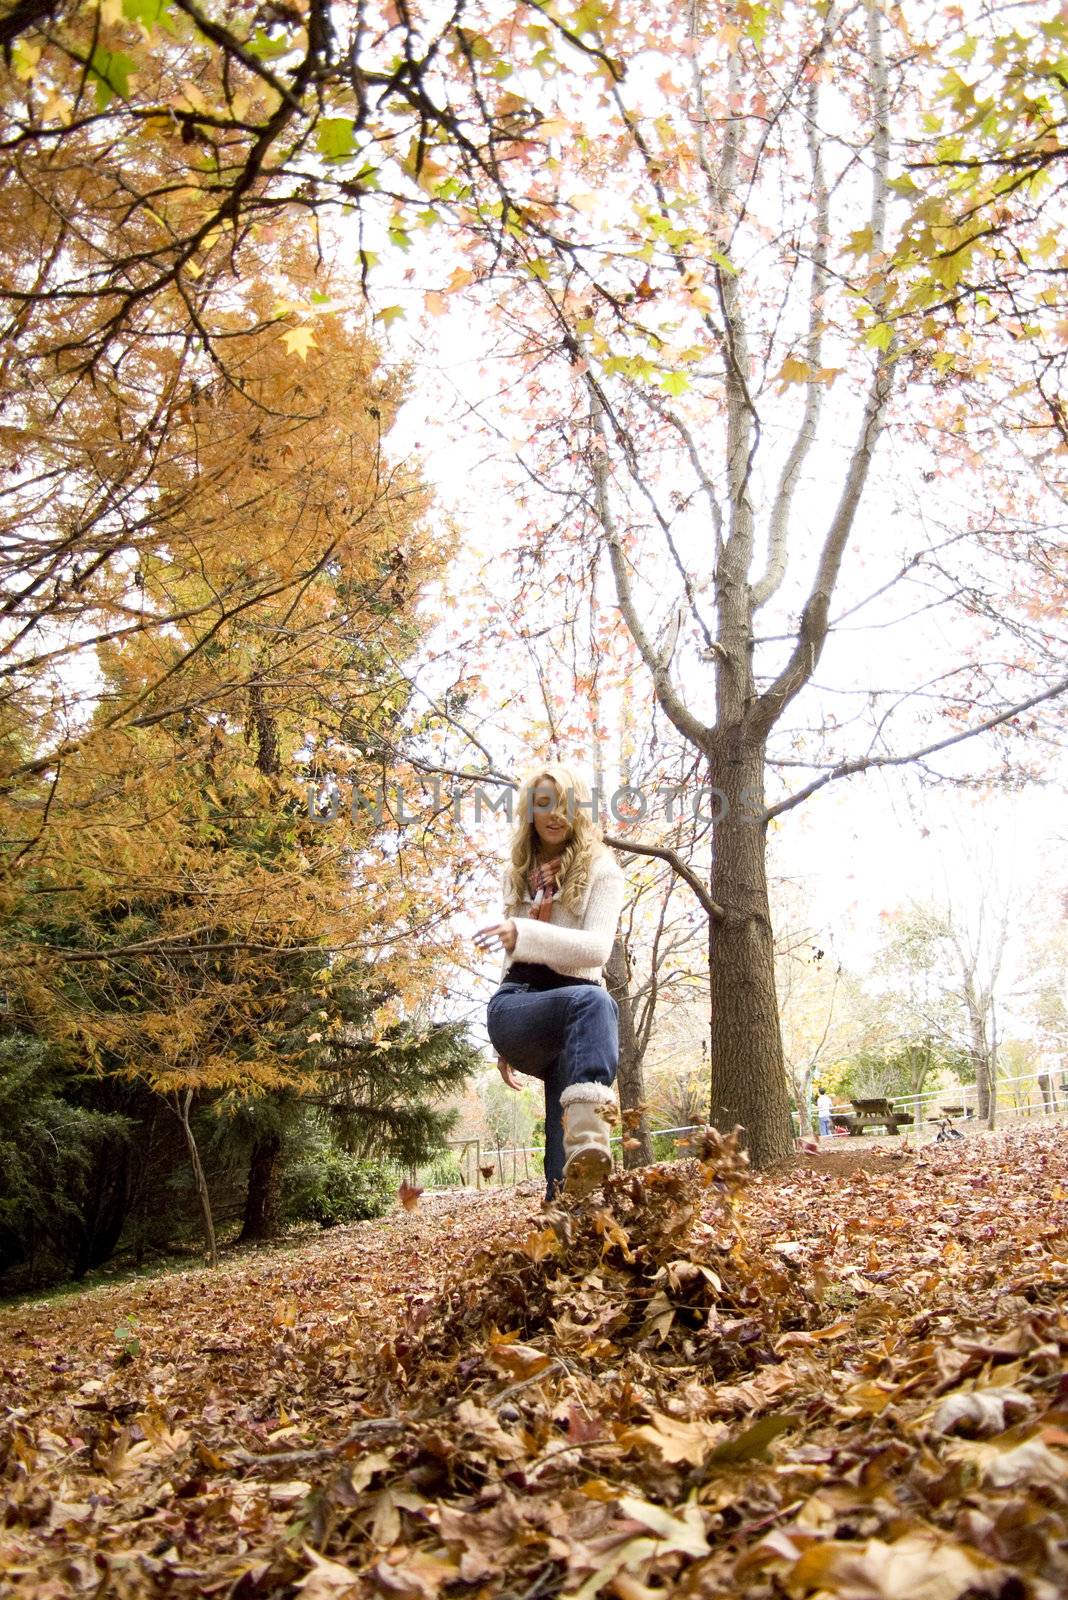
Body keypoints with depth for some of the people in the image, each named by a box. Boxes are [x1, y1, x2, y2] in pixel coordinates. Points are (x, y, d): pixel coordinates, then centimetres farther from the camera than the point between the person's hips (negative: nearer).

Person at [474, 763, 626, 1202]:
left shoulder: (601, 869, 8)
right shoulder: (518, 874, 23)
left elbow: (597, 947, -9)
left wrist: (525, 932, -24)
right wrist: (504, 1044, 24)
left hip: (573, 1008, 1)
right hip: (516, 1005, -1)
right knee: (593, 1002, -35)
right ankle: (585, 1139, -59)